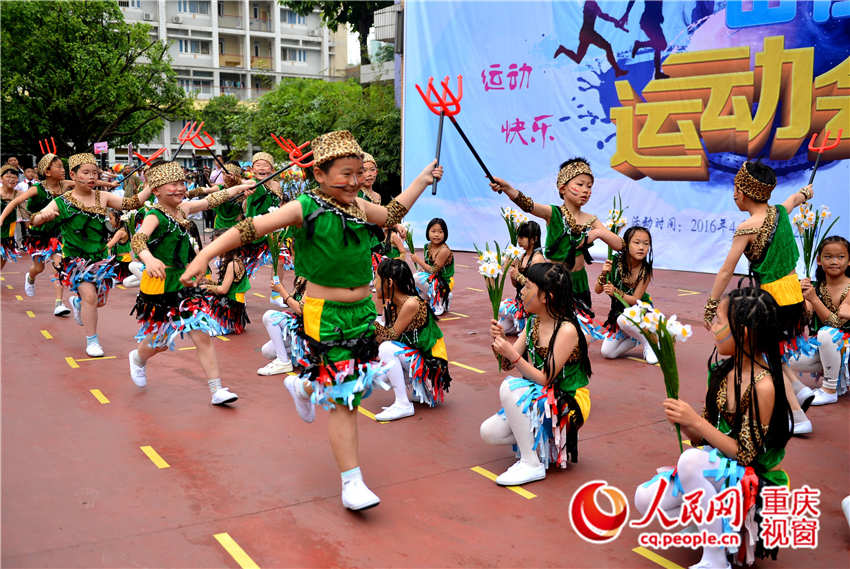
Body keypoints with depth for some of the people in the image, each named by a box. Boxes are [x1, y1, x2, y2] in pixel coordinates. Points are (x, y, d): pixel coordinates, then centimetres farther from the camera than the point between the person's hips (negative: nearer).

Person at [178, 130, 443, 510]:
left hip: (363, 310, 7)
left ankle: (303, 386, 50)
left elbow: (393, 214, 23)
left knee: (357, 384, 18)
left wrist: (424, 178, 25)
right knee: (342, 397, -5)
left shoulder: (358, 207, 5)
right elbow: (251, 228, -19)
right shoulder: (305, 209, -14)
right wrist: (206, 255, -28)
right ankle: (351, 482, 6)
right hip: (325, 316, -7)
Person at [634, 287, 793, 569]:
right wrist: (683, 422, -15)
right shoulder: (723, 371, 2)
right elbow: (702, 439, 6)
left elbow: (745, 454, -21)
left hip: (754, 477, -8)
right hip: (717, 467, 8)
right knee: (645, 499, -7)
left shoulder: (762, 385, -21)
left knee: (691, 461, -37)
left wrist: (697, 422, -24)